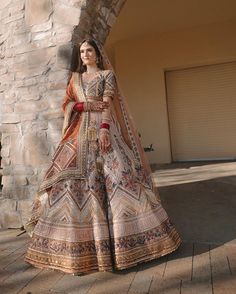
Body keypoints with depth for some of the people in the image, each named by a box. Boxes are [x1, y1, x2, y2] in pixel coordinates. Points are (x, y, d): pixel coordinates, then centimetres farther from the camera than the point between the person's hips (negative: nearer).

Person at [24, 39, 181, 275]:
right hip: (80, 132, 4)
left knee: (117, 174, -14)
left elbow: (107, 104, -4)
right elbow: (66, 104, 12)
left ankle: (123, 237, -4)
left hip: (103, 129, -3)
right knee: (73, 180, -5)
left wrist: (104, 129, -19)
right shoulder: (75, 77, 22)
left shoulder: (107, 74, 11)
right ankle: (76, 243, 6)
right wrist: (84, 105, -8)